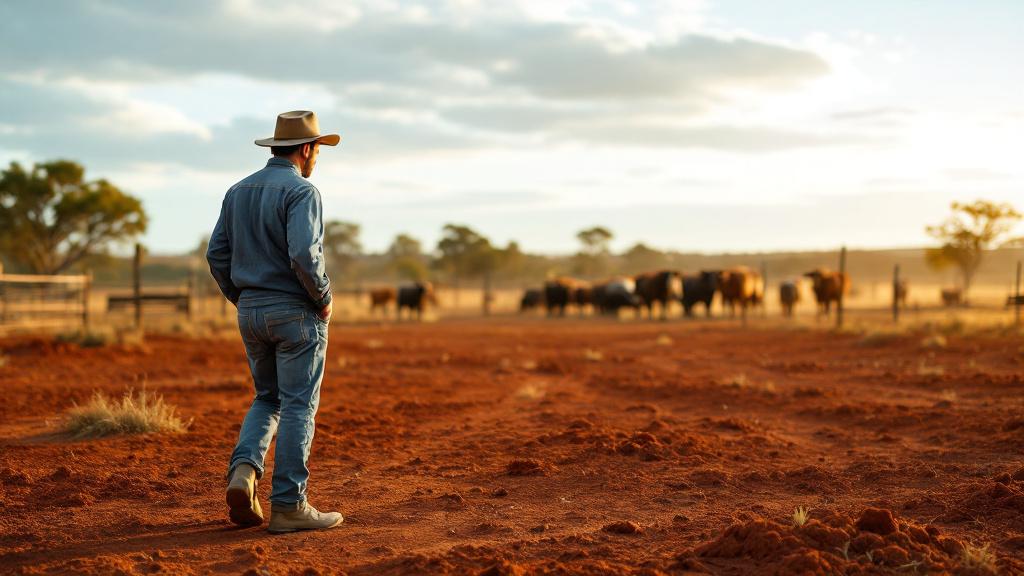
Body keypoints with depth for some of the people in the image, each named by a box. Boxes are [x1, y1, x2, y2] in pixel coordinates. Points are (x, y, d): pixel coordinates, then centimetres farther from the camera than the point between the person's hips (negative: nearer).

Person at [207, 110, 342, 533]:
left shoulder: (238, 192, 10)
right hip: (296, 312, -7)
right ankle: (289, 505, 2)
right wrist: (323, 299, -11)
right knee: (298, 407, 0)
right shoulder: (301, 191, -12)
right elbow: (304, 253, -25)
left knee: (268, 399, 19)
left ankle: (244, 470, -3)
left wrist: (242, 299, 16)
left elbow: (217, 254, 9)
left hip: (251, 312, 7)